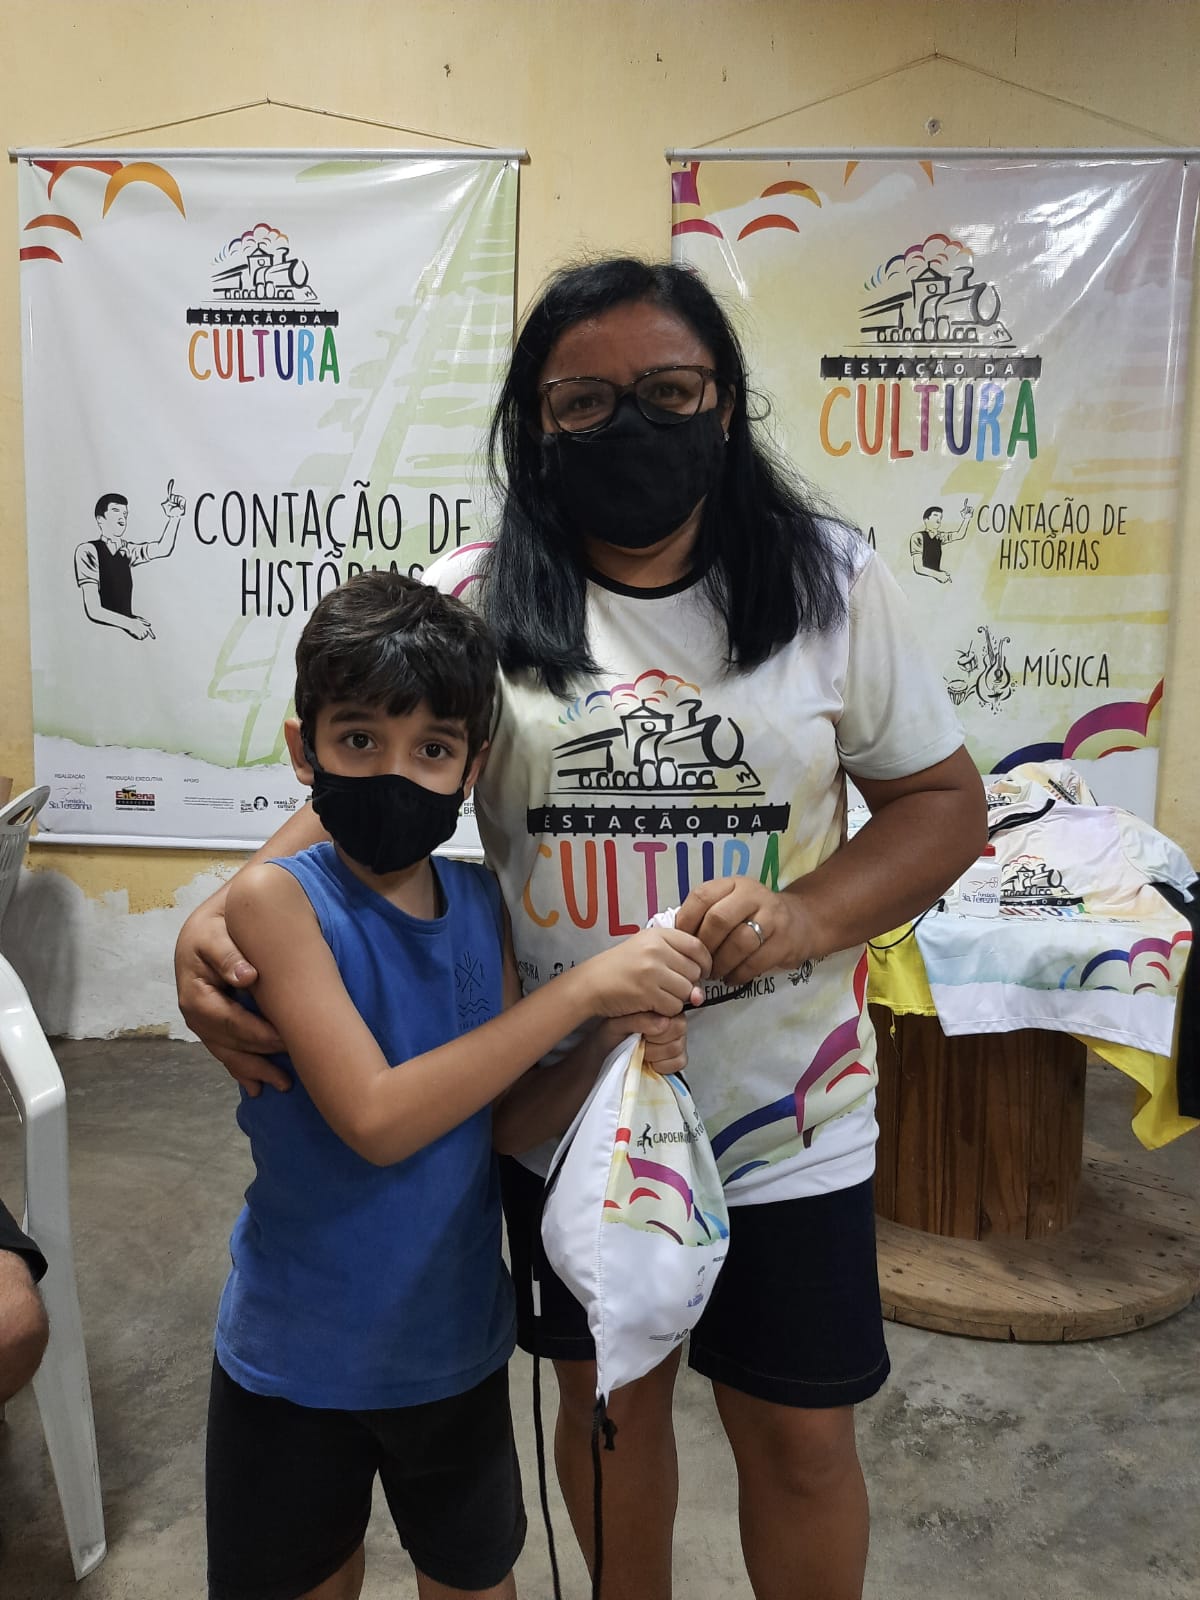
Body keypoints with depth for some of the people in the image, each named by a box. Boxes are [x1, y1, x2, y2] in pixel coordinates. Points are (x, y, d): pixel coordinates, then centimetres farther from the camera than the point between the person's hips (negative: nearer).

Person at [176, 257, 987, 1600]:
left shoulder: (831, 585, -5)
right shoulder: (472, 606, -5)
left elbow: (943, 801, -1)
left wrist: (799, 916, -20)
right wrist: (216, 922, -21)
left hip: (784, 1117, 0)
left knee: (799, 1438, 15)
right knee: (608, 1395, 23)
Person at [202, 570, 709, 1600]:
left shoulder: (481, 903, -7)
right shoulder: (279, 898, -21)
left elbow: (507, 1121, -2)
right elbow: (378, 1119, -29)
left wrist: (612, 1048, -21)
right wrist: (583, 988, -31)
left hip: (457, 1341, 4)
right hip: (297, 1356, -3)